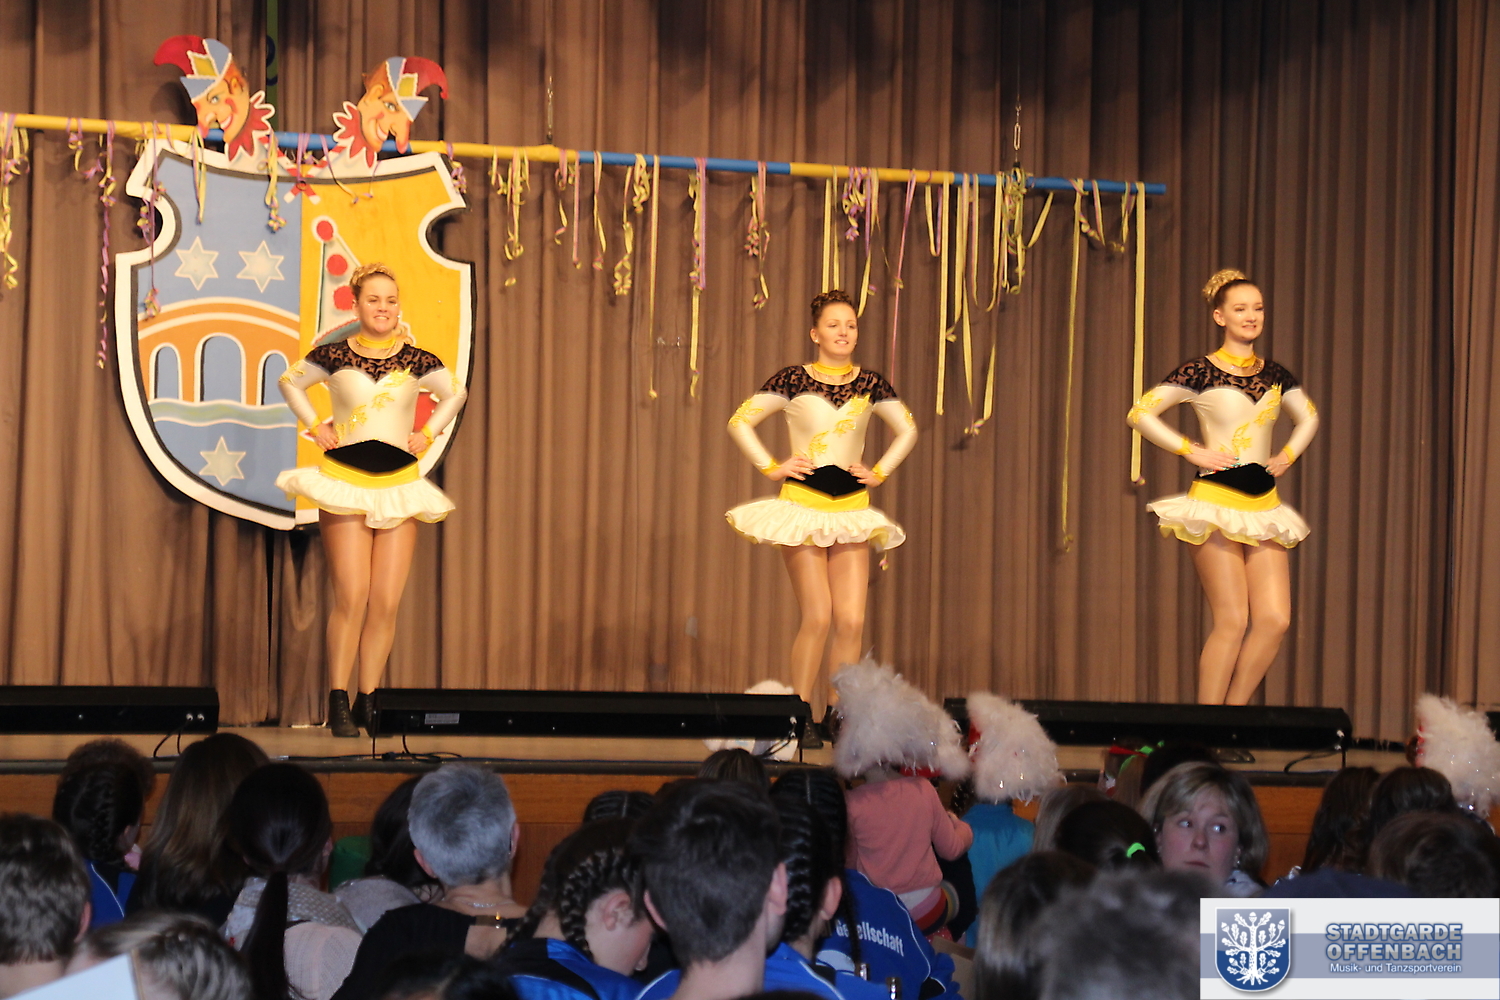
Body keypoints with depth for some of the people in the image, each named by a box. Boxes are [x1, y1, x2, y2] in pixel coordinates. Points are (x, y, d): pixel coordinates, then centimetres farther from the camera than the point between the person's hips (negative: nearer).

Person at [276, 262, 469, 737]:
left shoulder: (416, 360, 5)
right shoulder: (333, 355, 1)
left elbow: (456, 393, 22)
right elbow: (290, 382, 18)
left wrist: (428, 433, 11)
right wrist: (315, 426, 8)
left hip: (398, 482, 2)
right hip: (345, 482, -2)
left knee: (387, 602, -2)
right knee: (352, 596, -11)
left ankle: (368, 700, 6)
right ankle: (338, 702, -6)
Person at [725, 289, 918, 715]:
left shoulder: (871, 384, 8)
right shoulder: (793, 380, 0)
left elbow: (908, 430, 23)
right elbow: (740, 422, 4)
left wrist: (879, 472, 13)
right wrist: (772, 467, -1)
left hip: (852, 506, 3)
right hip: (804, 501, -3)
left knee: (851, 620, -5)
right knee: (818, 616, -11)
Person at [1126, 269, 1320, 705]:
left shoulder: (1275, 374, 12)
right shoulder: (1200, 372, -3)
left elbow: (1308, 416, 30)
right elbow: (1140, 413, -5)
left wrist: (1288, 455, 13)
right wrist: (1192, 451, -8)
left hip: (1263, 503, 5)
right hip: (1216, 501, -5)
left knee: (1275, 619, -5)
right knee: (1232, 620, -11)